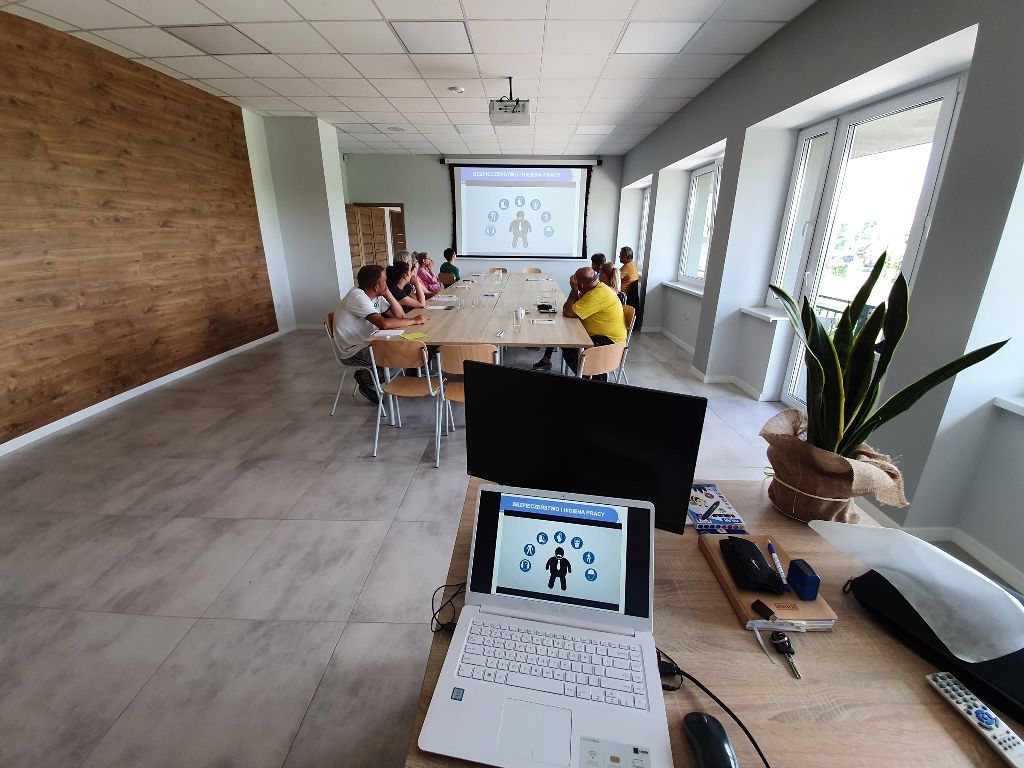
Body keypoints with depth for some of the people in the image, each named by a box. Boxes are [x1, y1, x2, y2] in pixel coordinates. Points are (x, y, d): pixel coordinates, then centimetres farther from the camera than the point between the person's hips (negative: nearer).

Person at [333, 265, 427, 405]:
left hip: (367, 343, 9)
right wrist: (414, 321, -26)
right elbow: (384, 323, -36)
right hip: (353, 352, -9)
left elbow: (400, 315, 2)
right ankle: (366, 380, 4)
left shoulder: (375, 295, 3)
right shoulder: (358, 297, -24)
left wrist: (387, 293, -10)